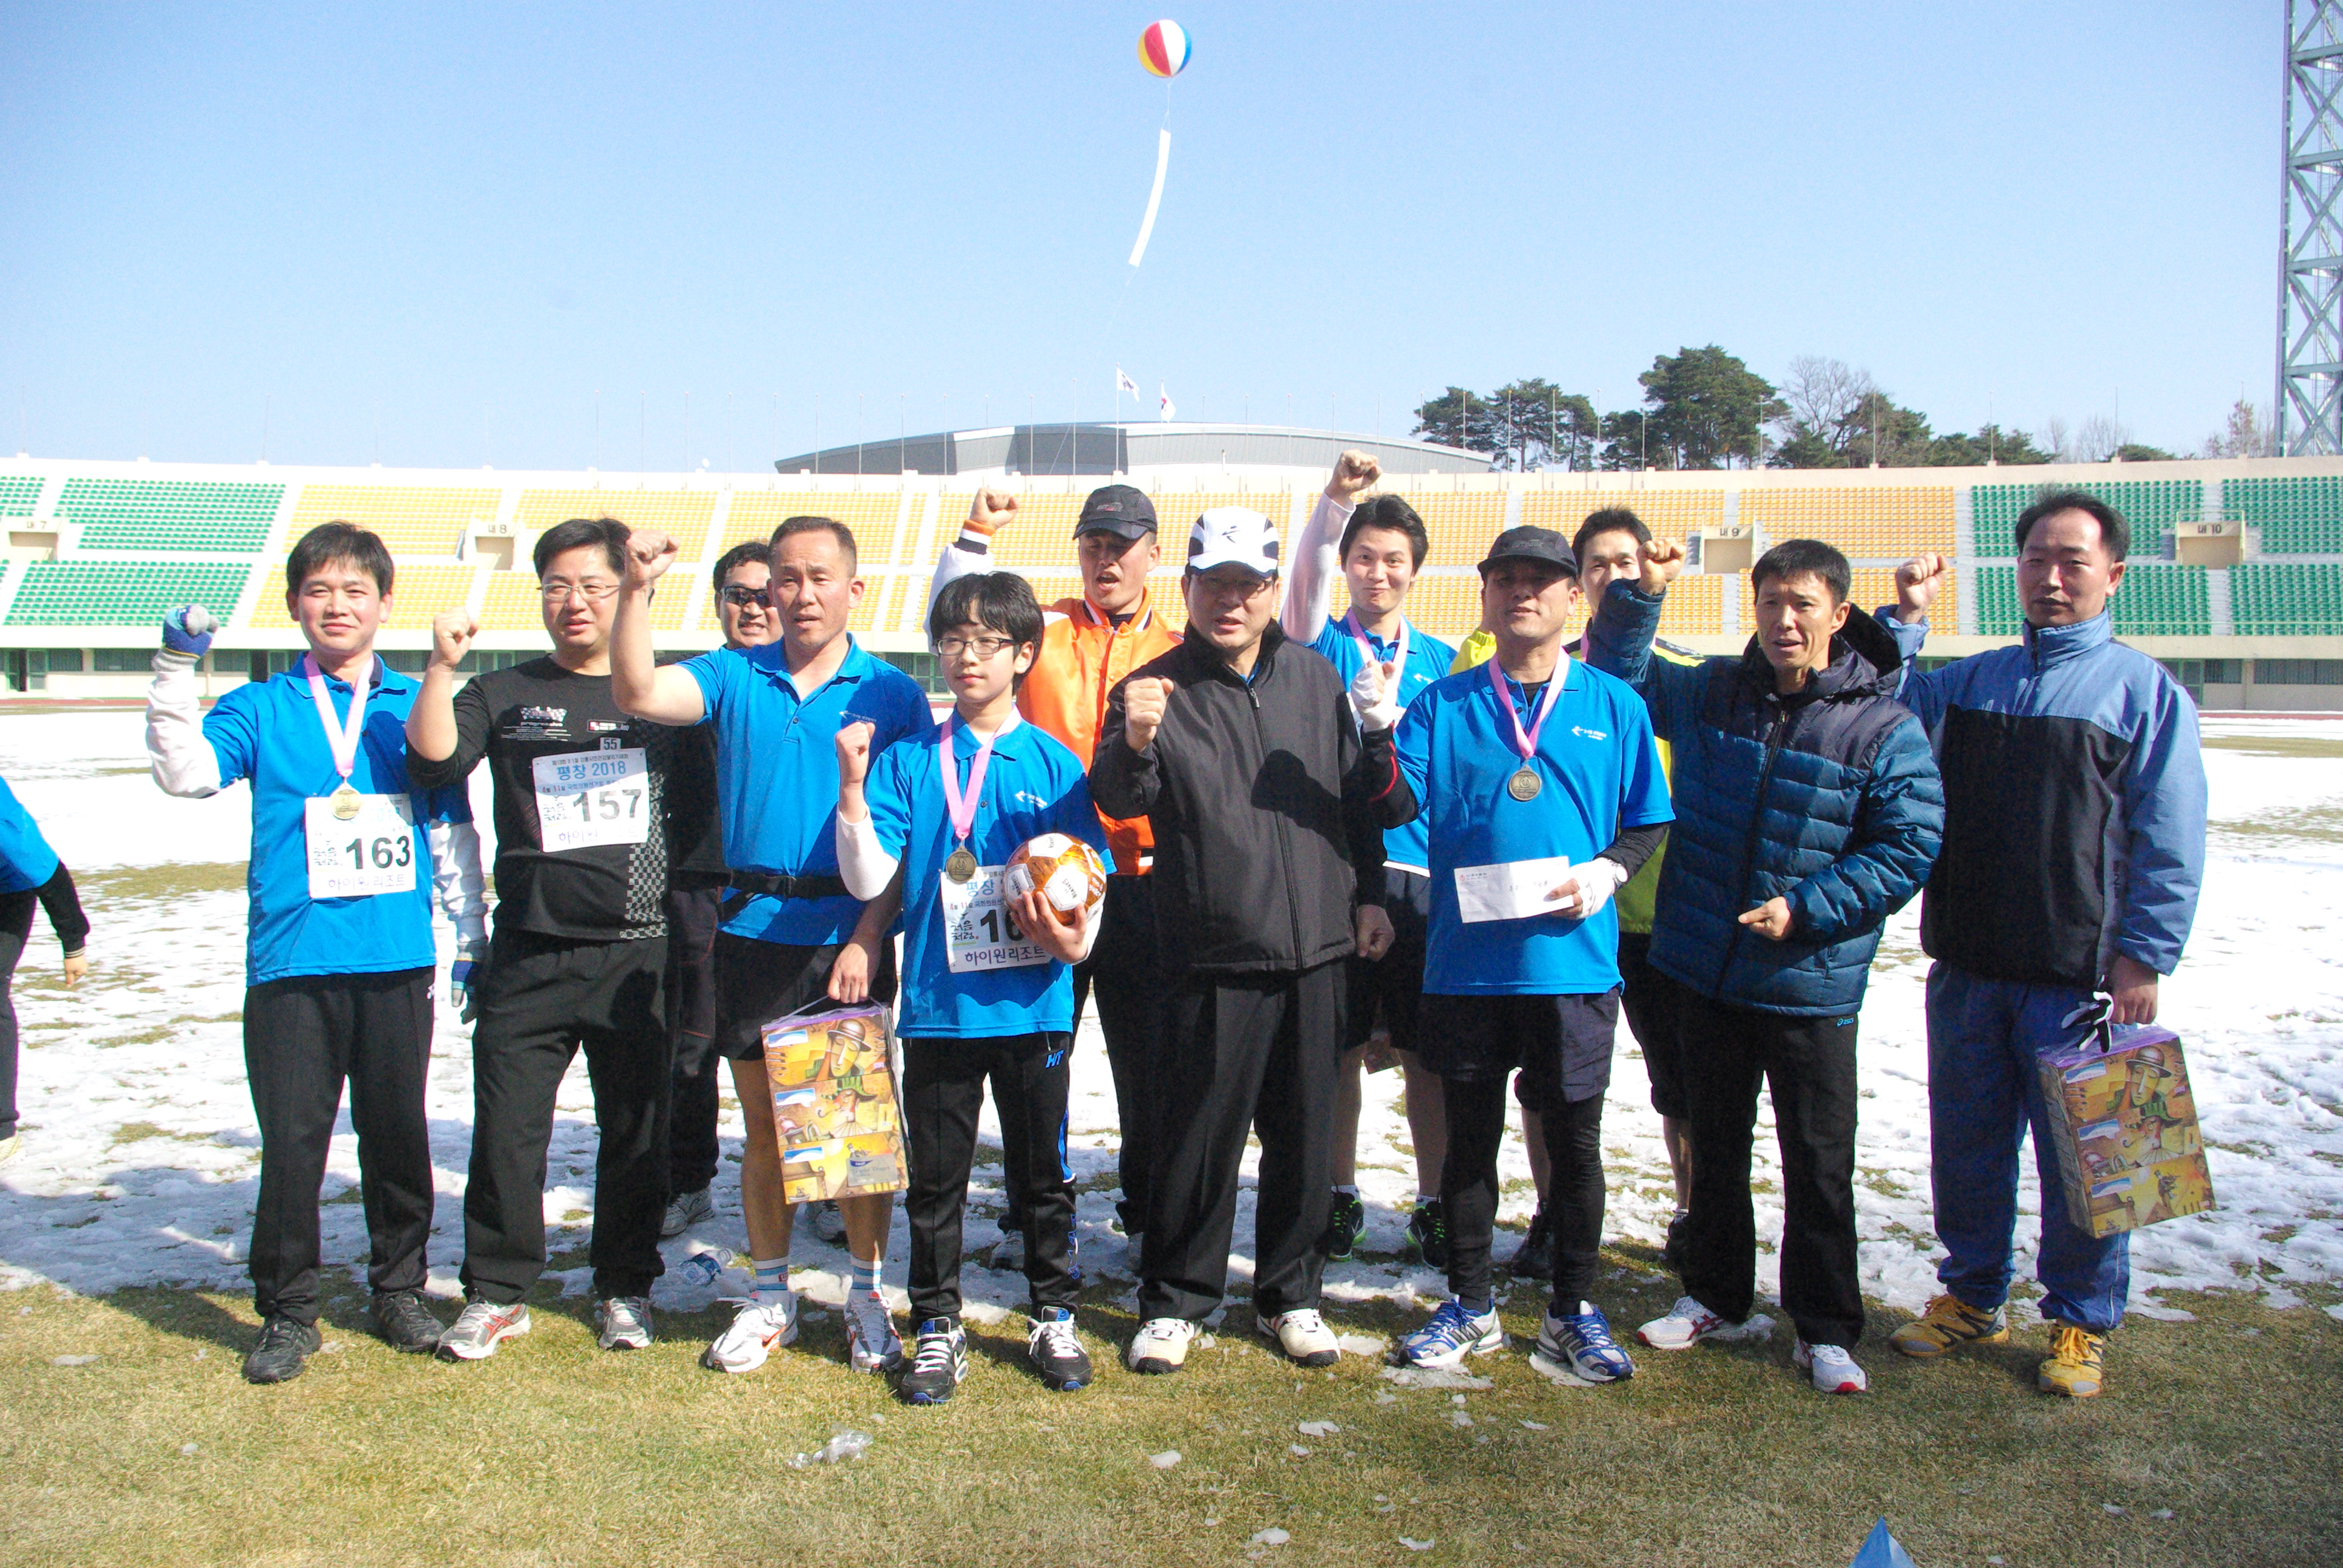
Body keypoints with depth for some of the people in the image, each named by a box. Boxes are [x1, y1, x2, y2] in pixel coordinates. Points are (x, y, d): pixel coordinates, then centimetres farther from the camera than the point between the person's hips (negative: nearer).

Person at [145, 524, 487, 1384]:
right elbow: (185, 772, -10)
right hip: (291, 963, -1)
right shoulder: (261, 709, 7)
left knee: (397, 1134, 10)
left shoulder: (415, 709, 9)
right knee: (292, 1142, 1)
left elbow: (453, 832, 12)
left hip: (398, 961, 1)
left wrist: (472, 938, 12)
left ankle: (400, 1290, 26)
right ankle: (287, 1312, 17)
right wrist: (177, 669, -16)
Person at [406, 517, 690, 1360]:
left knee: (638, 1128, 8)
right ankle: (497, 1291, 18)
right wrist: (442, 665, -20)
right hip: (530, 955, 0)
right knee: (506, 1127, 2)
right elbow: (434, 759, -9)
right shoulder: (503, 695, 8)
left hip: (642, 955, 0)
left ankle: (624, 1287, 24)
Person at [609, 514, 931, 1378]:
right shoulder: (734, 677, 7)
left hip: (849, 937, -2)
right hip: (752, 930, 2)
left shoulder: (892, 694, 0)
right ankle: (769, 1298, 25)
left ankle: (868, 1296, 20)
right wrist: (638, 589, -19)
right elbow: (637, 693, -9)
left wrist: (869, 938, -12)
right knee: (764, 1124, 11)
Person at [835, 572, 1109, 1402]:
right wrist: (852, 787, -16)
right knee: (935, 1176, 9)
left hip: (1032, 1006, 0)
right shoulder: (907, 762, 4)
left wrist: (1073, 938, -18)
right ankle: (937, 1327, 23)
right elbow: (868, 880, -4)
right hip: (938, 1006, 1)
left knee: (1044, 1172, 11)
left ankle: (1054, 1318, 28)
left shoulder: (1055, 764, 2)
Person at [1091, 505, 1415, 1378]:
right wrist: (1133, 744, -40)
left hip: (1315, 953, 4)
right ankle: (1174, 1300, 21)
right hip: (1214, 961, -4)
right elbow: (1117, 799, -21)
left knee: (1304, 1137, 12)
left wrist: (1368, 896, 8)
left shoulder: (1315, 679, 9)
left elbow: (1363, 805, 18)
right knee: (1198, 1138, 2)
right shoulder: (1156, 690, -4)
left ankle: (1290, 1295, 29)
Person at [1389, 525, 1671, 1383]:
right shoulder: (1444, 704, 4)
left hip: (1573, 961, 0)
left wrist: (1605, 872, -10)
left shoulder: (1613, 705, 5)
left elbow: (1647, 821, 9)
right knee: (1470, 1137, 11)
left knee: (1574, 1142, 9)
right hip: (1467, 963, 0)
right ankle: (1470, 1306, 27)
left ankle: (1572, 1311, 26)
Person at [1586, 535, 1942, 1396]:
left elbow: (1909, 847, -9)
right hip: (1706, 972, 4)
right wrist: (1640, 595, -1)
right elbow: (1620, 677, 16)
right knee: (1715, 1146, 17)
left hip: (1812, 988, -4)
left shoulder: (1884, 728, -9)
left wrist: (1805, 909, -16)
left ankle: (1826, 1330, 20)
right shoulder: (1708, 693, 3)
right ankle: (1716, 1298, 34)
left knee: (1820, 1164, 5)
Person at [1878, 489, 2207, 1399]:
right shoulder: (1968, 681, 11)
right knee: (1965, 1145, 13)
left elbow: (2170, 844, -4)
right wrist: (1906, 618, 1)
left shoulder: (2145, 690, -1)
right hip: (1967, 966, 4)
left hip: (2081, 975, -4)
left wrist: (2143, 957, -10)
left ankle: (2080, 1323, 21)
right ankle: (1972, 1297, 29)